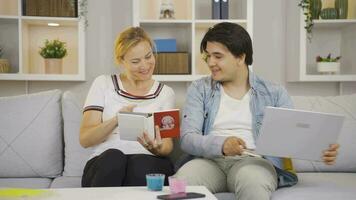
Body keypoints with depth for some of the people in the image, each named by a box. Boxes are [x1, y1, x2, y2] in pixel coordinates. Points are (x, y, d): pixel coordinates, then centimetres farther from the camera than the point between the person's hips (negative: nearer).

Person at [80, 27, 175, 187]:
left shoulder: (165, 93, 15)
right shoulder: (103, 84, 12)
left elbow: (167, 145, 5)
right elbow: (85, 139, 2)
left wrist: (157, 148, -20)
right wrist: (116, 119, -17)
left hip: (148, 162, 1)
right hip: (104, 162, 0)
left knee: (140, 164, -35)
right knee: (113, 157, -35)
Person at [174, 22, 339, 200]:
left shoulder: (274, 93, 12)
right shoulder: (199, 89, 11)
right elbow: (187, 138, -1)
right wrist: (220, 144, -22)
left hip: (254, 160, 0)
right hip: (210, 160, 1)